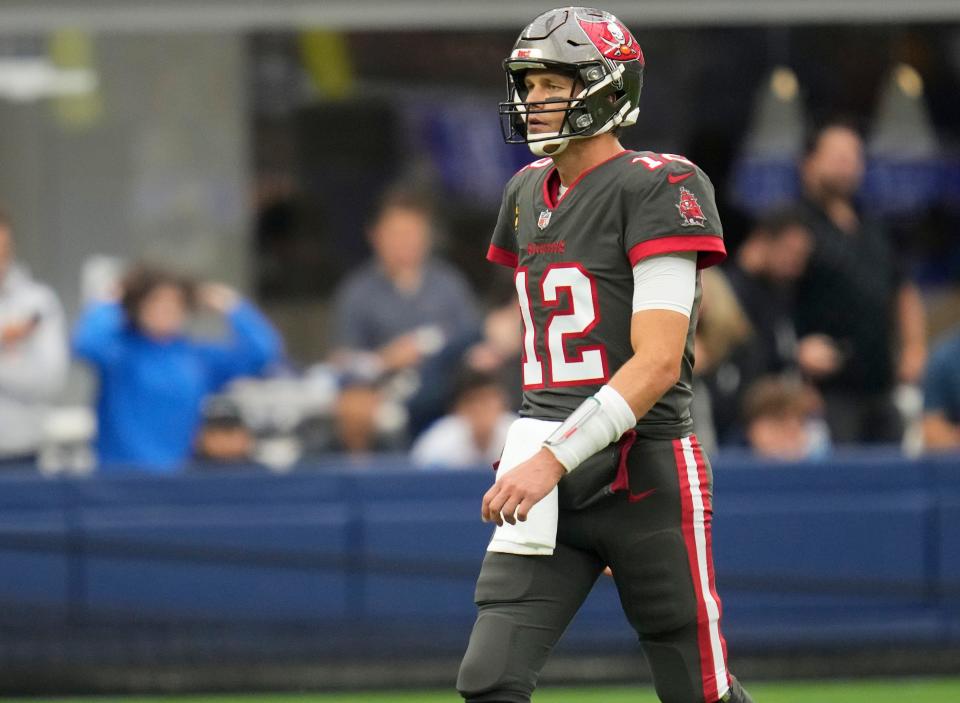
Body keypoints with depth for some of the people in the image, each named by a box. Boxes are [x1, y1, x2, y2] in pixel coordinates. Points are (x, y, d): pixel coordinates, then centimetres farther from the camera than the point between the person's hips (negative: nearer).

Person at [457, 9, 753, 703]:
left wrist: (555, 460, -24)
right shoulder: (529, 194, 14)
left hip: (647, 473, -6)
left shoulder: (660, 188, -10)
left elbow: (659, 362, -18)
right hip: (547, 482, 6)